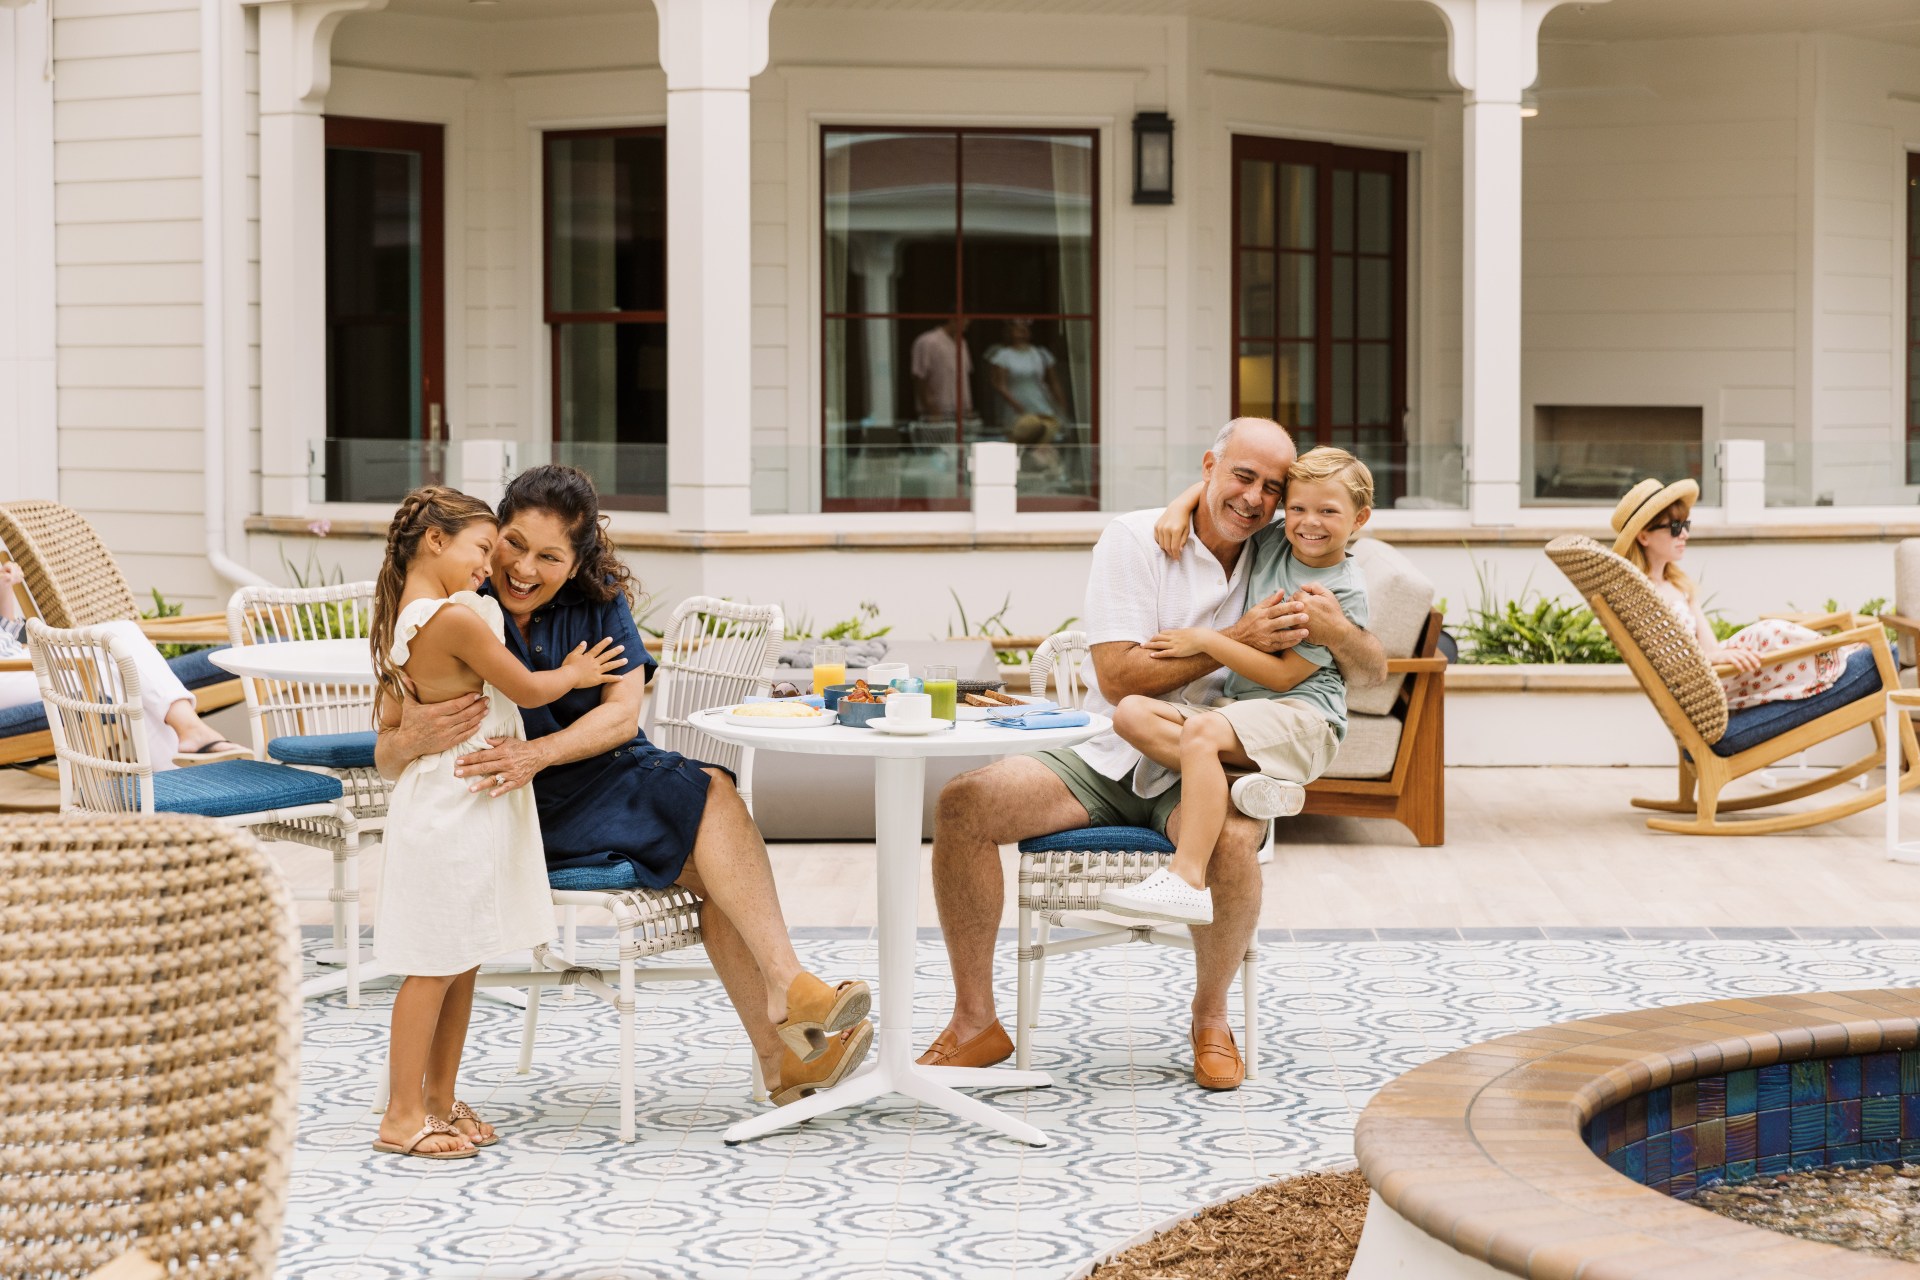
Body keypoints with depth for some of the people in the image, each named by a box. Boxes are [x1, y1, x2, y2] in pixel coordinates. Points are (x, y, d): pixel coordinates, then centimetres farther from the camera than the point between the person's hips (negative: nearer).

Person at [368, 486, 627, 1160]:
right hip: (455, 808, -9)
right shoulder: (458, 618, -21)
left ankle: (440, 1100, 22)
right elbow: (527, 689, -11)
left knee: (461, 962, 14)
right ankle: (403, 1116, 1)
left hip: (440, 802, 9)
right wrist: (574, 673, 7)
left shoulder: (402, 622, 7)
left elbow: (388, 721, 14)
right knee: (436, 966, -4)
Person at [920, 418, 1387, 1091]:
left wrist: (1337, 632, -20)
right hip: (1106, 757, 0)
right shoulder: (1134, 540, -3)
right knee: (964, 802, -22)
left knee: (1231, 839, -36)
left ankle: (1209, 1016, -8)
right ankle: (975, 1022, -10)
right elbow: (1119, 677, -12)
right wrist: (1237, 642, -19)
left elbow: (1372, 672, 5)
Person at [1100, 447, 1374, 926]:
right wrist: (1181, 506, 4)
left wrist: (1207, 640, -15)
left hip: (1302, 715, -8)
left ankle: (1186, 880, -43)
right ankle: (1245, 780, -31)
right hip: (1236, 704, 8)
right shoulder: (1272, 541, 10)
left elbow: (1285, 675, -14)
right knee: (1131, 713, -15)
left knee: (1202, 730, -36)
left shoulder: (1345, 593, -9)